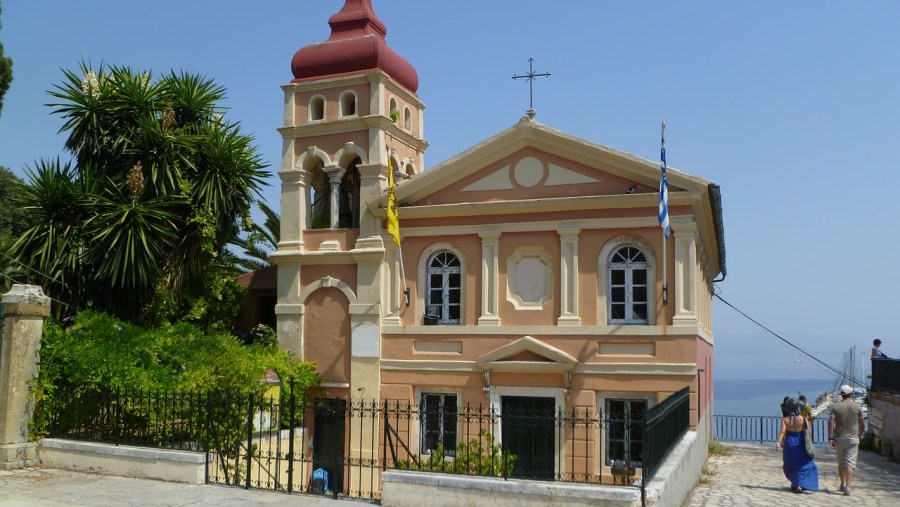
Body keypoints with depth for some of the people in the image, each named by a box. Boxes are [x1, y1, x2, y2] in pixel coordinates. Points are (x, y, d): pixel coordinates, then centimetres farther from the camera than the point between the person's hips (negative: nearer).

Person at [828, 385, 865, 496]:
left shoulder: (835, 406, -2)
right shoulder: (857, 407, -1)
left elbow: (831, 422, -12)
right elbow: (862, 424, 5)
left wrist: (830, 438, -10)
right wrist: (860, 435, 22)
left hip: (839, 438, 1)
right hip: (852, 438, -1)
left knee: (841, 463, 16)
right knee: (850, 463, -5)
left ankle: (843, 484, 28)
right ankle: (847, 487, -16)